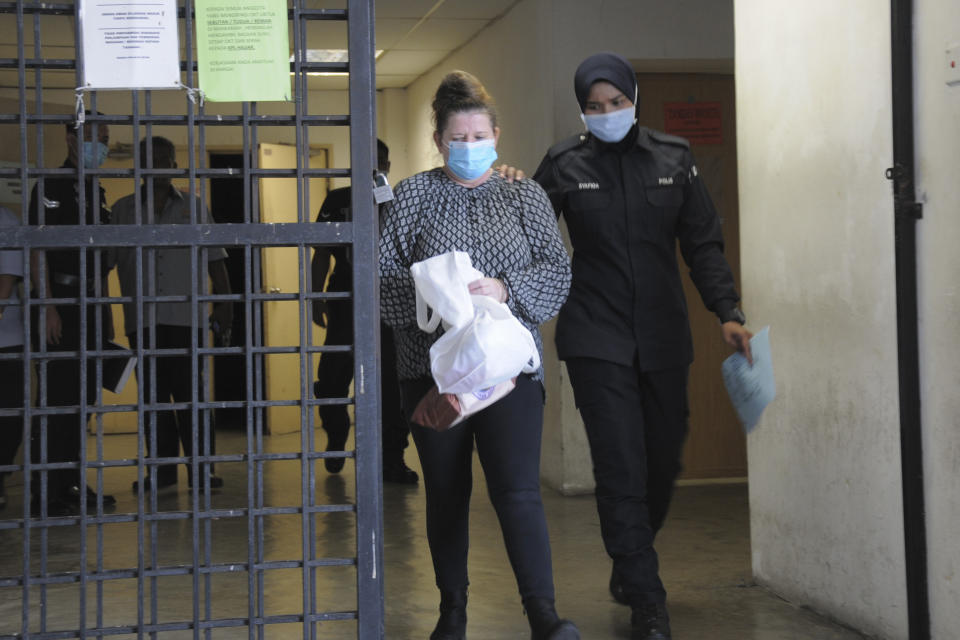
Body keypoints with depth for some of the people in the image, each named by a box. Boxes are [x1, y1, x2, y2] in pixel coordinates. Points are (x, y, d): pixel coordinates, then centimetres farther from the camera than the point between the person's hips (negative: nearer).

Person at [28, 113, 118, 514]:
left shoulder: (94, 192, 19)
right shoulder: (52, 185, -6)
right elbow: (38, 248, -13)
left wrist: (105, 310, 19)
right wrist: (47, 306, -21)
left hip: (89, 304, 8)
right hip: (60, 302, -8)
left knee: (83, 397, 9)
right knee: (55, 397, -9)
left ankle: (71, 483, 16)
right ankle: (45, 491, -5)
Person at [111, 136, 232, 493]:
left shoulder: (194, 207, 11)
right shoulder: (123, 210, 11)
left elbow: (215, 259, 12)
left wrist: (224, 302, 5)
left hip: (186, 316, -1)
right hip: (142, 319, 1)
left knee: (190, 392, -4)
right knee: (153, 394, 3)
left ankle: (201, 468, 0)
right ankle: (162, 469, 10)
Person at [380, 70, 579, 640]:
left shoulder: (526, 196, 9)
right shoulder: (414, 195, 7)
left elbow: (557, 269, 2)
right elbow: (383, 272, 2)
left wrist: (505, 289, -15)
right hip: (433, 366, 1)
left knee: (518, 488, -11)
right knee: (446, 491, 9)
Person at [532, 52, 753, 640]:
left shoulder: (674, 160, 4)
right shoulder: (565, 166, -1)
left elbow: (703, 244, 5)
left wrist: (727, 311, -4)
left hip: (664, 337, 3)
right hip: (598, 340, -3)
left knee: (663, 463, 12)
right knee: (621, 469, -8)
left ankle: (629, 564, 38)